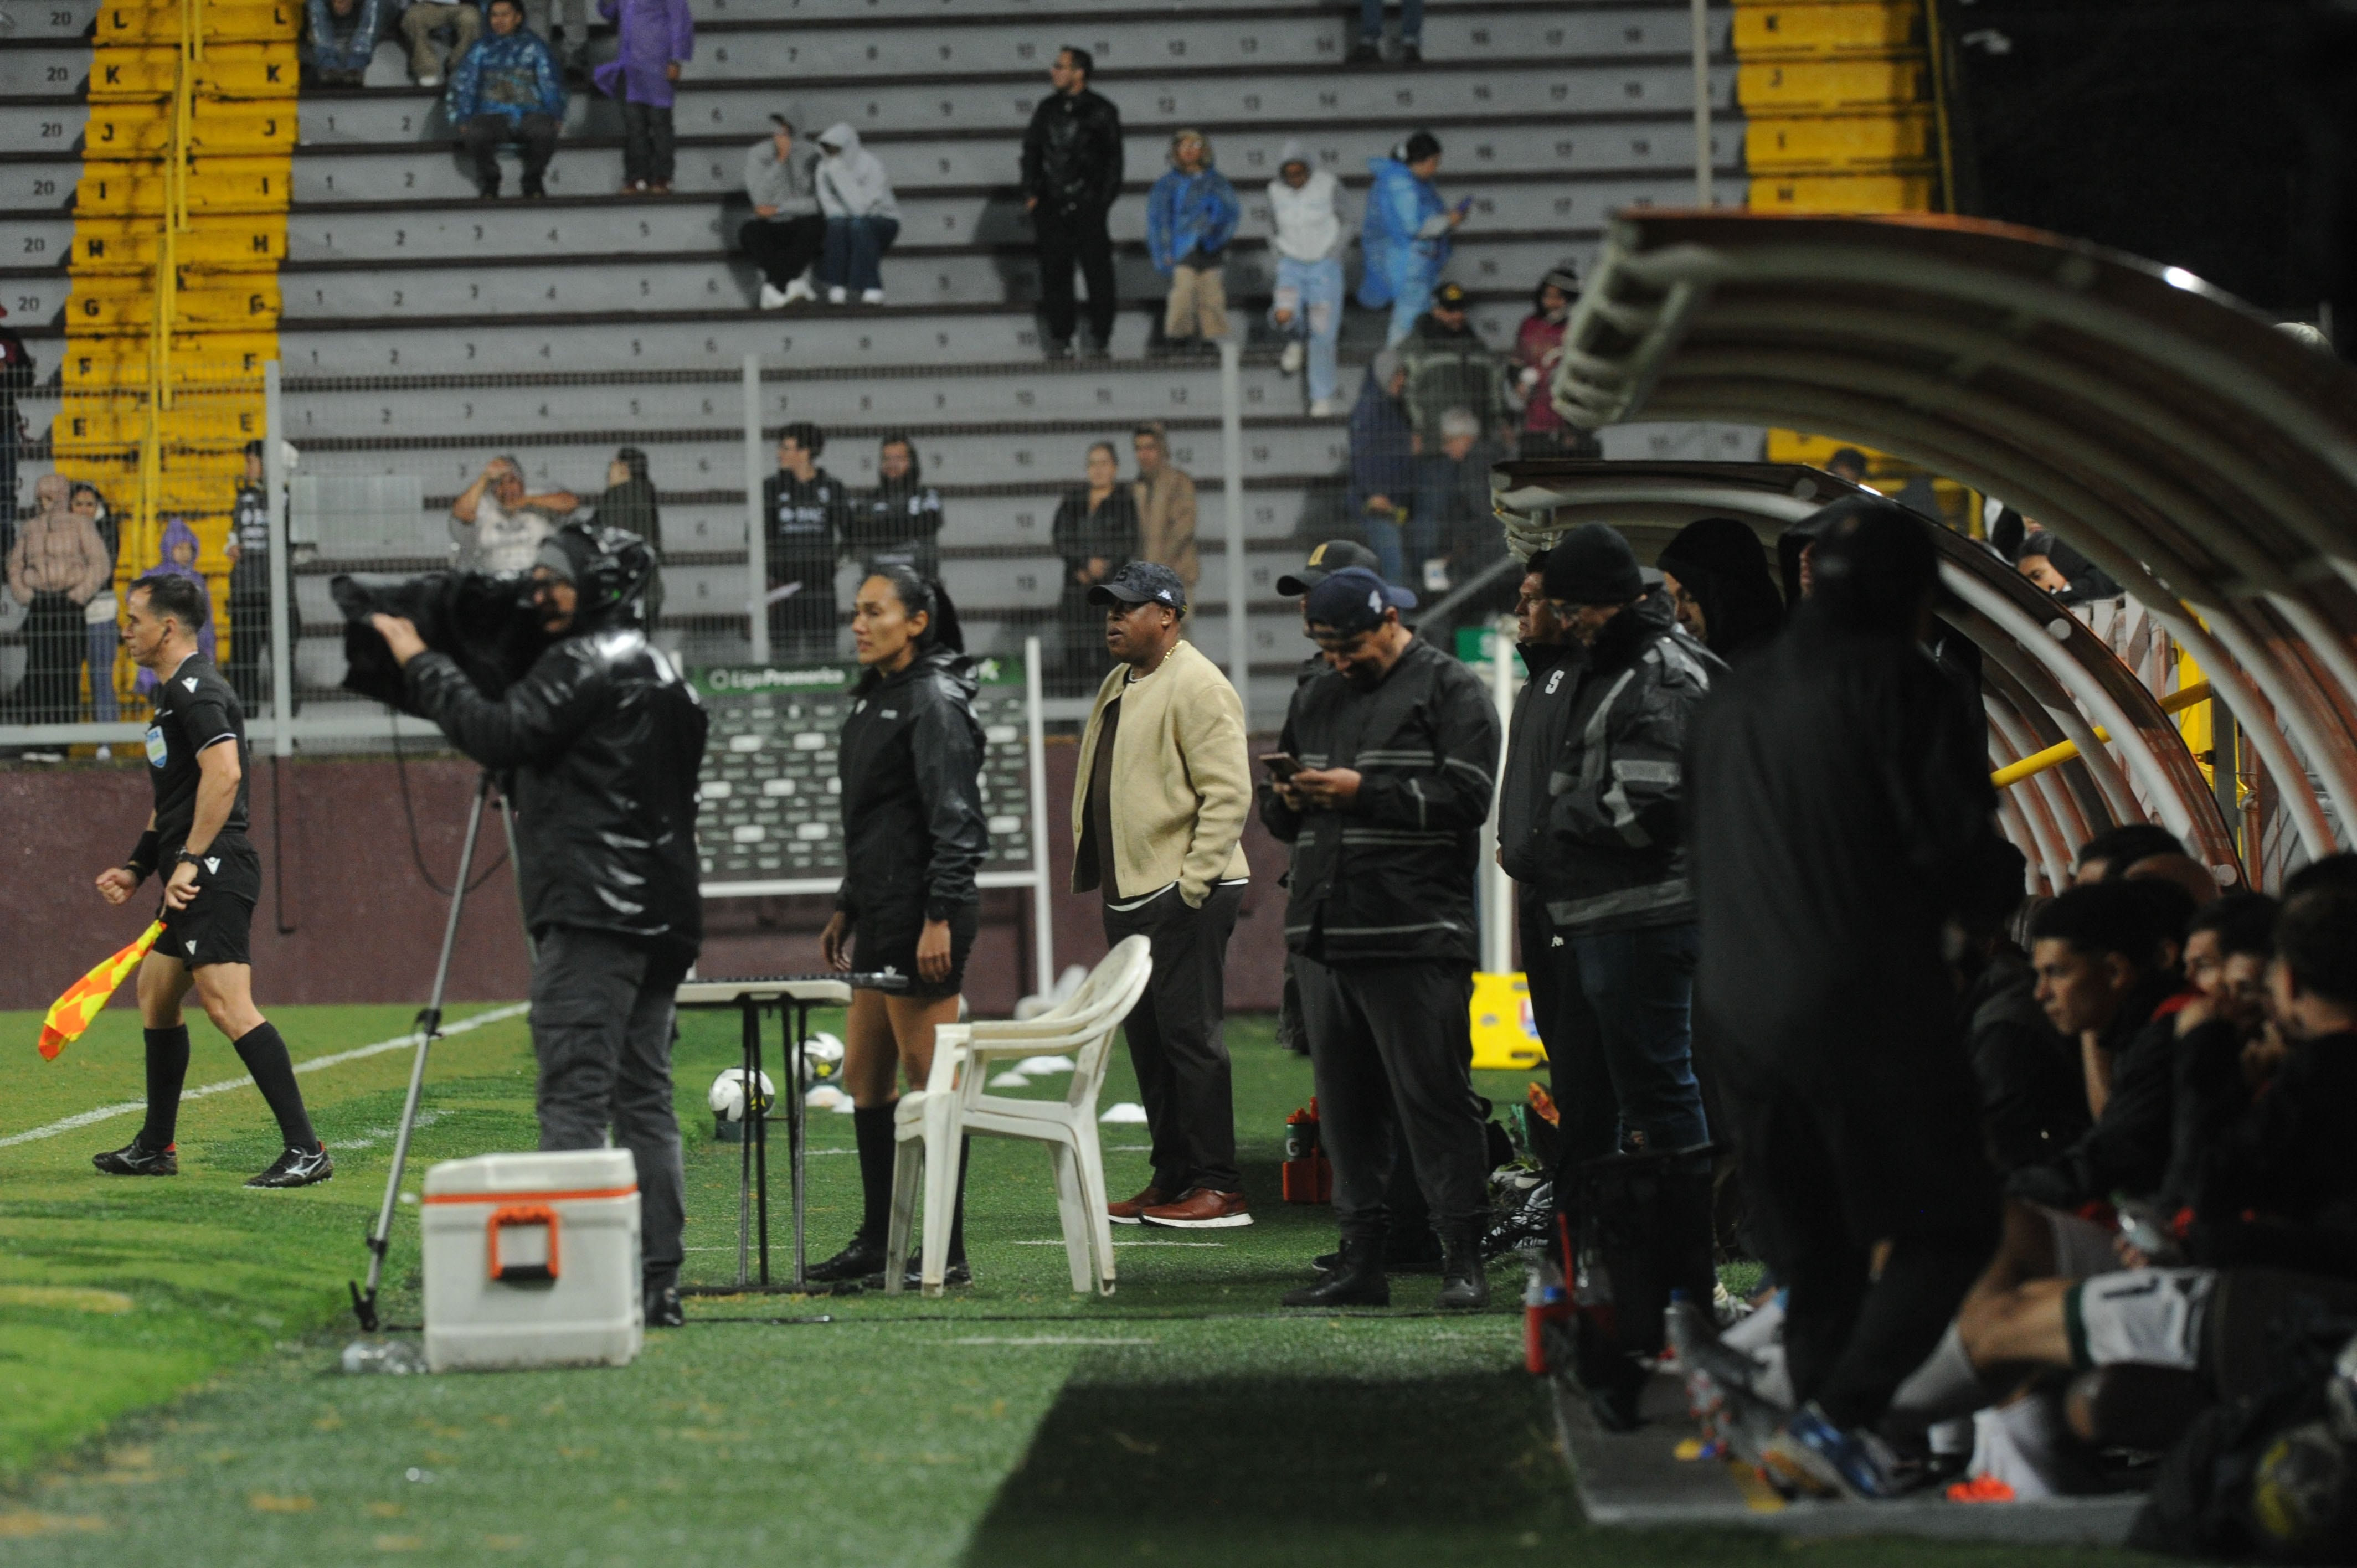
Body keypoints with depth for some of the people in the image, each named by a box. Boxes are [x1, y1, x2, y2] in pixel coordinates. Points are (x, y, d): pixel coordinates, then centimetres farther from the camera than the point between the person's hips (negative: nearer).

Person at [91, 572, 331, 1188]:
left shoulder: (196, 691, -12)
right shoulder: (175, 693, 22)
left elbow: (225, 772, -26)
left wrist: (189, 861, -26)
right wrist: (137, 869, 25)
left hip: (215, 873, -11)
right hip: (194, 877, 11)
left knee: (227, 1004, -17)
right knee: (155, 994, 19)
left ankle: (305, 1149, -21)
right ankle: (156, 1148, 29)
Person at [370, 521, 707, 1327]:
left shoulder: (587, 662, -6)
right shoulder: (661, 672, 23)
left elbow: (503, 733, -15)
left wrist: (420, 662, -7)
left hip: (593, 910, -9)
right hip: (662, 917, 9)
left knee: (574, 1094, -11)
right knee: (644, 1097, 8)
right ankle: (657, 1284, 5)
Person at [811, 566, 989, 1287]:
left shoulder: (933, 701, -12)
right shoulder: (873, 698, 17)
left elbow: (955, 820, -17)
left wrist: (939, 920, -22)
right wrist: (847, 909, 23)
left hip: (925, 916, -10)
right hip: (881, 915, 10)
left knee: (930, 1079, -7)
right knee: (864, 1076, 13)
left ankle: (948, 1255, -4)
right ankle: (876, 1242, 21)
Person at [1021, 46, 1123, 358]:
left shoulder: (1101, 111, 0)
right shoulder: (1047, 109, 13)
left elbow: (1113, 160, 2)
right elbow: (1032, 152, 17)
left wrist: (1103, 200, -6)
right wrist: (1031, 194, 6)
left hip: (1087, 206, -4)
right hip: (1051, 207, 4)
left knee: (1097, 270, -3)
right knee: (1054, 273, 2)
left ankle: (1100, 337, 3)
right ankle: (1059, 337, 8)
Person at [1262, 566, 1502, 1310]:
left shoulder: (1450, 691, 1)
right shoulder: (1315, 700, 22)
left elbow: (1466, 797, -11)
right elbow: (1277, 814, 27)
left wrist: (1363, 791, -14)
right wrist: (1287, 800, 4)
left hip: (1415, 937, -7)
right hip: (1324, 934, 7)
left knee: (1434, 1097, -7)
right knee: (1344, 1103, 8)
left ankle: (1464, 1259, -5)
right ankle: (1361, 1258, 13)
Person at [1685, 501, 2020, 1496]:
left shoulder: (1731, 699, 17)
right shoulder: (1897, 682, -7)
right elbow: (1962, 855, -13)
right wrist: (1992, 895, 11)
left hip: (1738, 1015, 7)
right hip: (1867, 1014, -7)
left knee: (1813, 1254, 14)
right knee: (1948, 1228, 0)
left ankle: (1826, 1436, 9)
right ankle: (1835, 1416, -15)